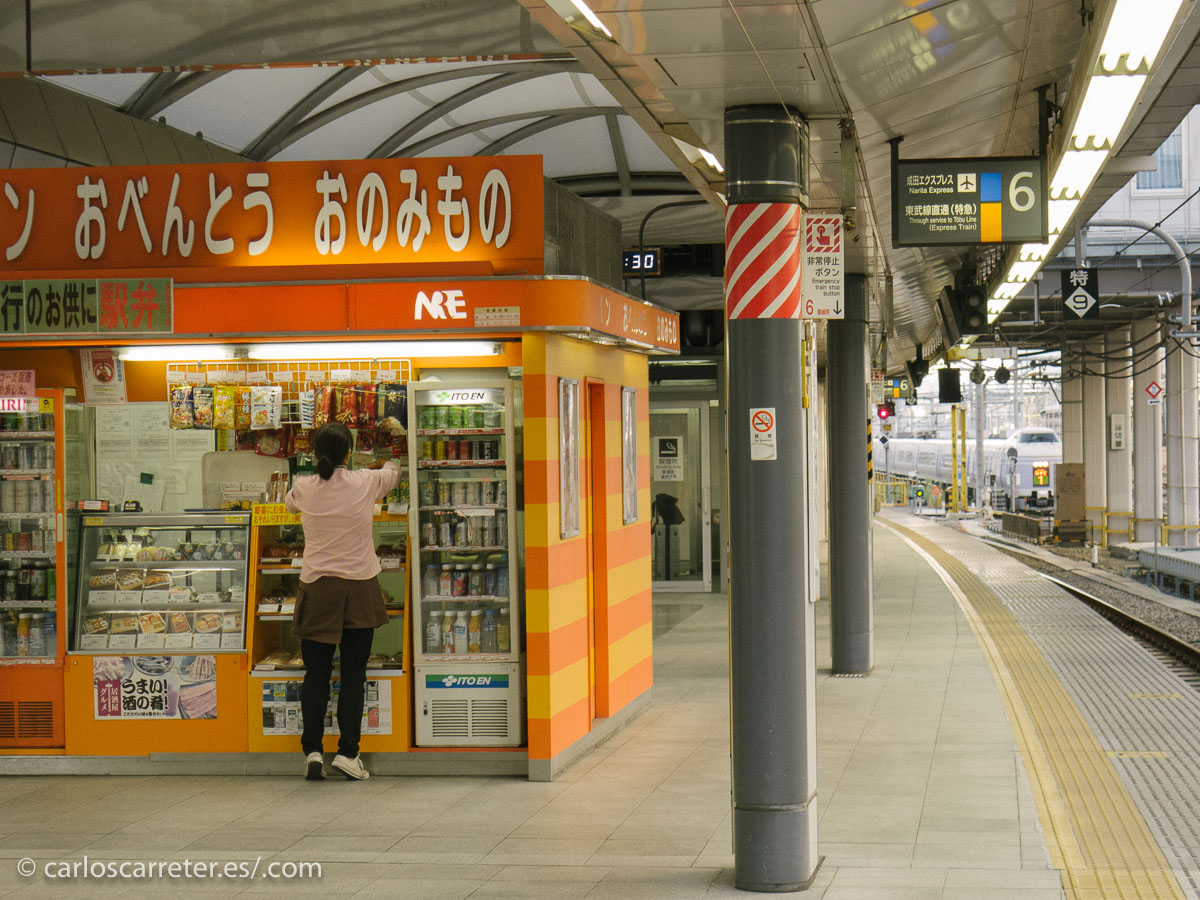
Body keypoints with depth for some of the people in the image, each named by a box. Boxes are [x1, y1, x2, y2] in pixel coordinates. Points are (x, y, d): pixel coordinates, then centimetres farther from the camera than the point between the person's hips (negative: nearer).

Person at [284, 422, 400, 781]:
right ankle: (347, 752, 1)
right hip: (359, 587, -1)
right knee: (353, 676, 4)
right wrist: (383, 464, 45)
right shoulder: (365, 483, -2)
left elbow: (289, 502, 24)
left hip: (317, 589, 1)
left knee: (316, 674, 7)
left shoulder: (304, 488, -1)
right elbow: (393, 473, 21)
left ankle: (312, 749, 1)